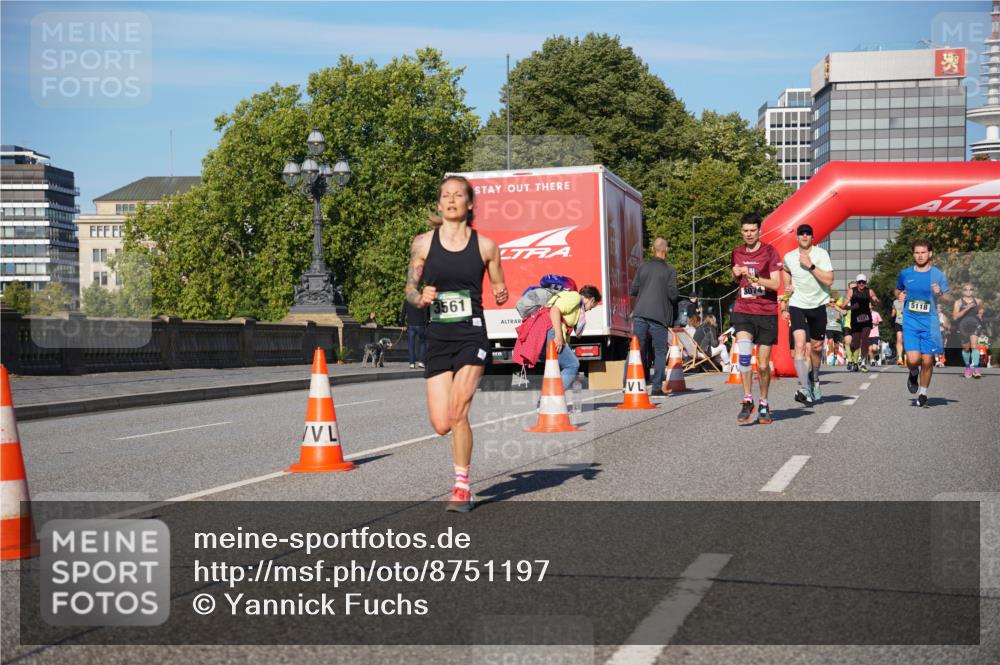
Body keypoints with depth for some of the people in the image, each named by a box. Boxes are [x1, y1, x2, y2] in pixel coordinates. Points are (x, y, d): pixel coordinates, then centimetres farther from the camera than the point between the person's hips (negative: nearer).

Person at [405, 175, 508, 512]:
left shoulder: (485, 245, 2)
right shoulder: (424, 243, 4)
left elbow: (499, 288, 13)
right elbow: (410, 290, 10)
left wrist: (501, 295, -10)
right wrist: (421, 298, -12)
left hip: (472, 336, -2)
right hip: (437, 338, 2)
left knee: (456, 413, -17)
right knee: (441, 425, -2)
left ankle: (462, 488, -1)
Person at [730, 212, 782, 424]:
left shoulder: (769, 252, -2)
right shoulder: (737, 253, 11)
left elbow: (775, 284, -13)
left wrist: (753, 277, -24)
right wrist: (736, 273, 10)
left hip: (767, 313, -2)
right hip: (743, 311, 2)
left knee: (763, 365, 2)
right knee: (743, 351, -24)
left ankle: (764, 405, 23)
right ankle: (747, 400, -19)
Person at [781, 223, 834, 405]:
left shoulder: (821, 254, -9)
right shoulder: (789, 257, -1)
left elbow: (829, 280, -19)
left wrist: (810, 265, -23)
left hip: (818, 305, 0)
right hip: (797, 305, 0)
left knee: (816, 347, 13)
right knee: (800, 345, -20)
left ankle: (814, 380, 41)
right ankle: (804, 389, -27)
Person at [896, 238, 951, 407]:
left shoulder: (938, 275, 1)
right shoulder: (905, 274, 7)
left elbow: (949, 299, 2)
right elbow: (898, 291, 25)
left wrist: (940, 294, -18)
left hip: (930, 324, 0)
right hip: (910, 322, 1)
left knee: (927, 361, 0)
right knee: (913, 359, -14)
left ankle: (923, 394, 19)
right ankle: (913, 373, 22)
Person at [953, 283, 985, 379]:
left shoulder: (978, 301, 5)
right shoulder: (958, 302, -3)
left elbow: (982, 309, 29)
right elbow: (955, 317, -13)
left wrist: (981, 313, 8)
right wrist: (966, 309, -20)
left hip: (975, 325, 0)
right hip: (963, 326, 0)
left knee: (974, 344, -20)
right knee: (966, 348, 10)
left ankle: (975, 368, -22)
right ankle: (968, 366, 33)